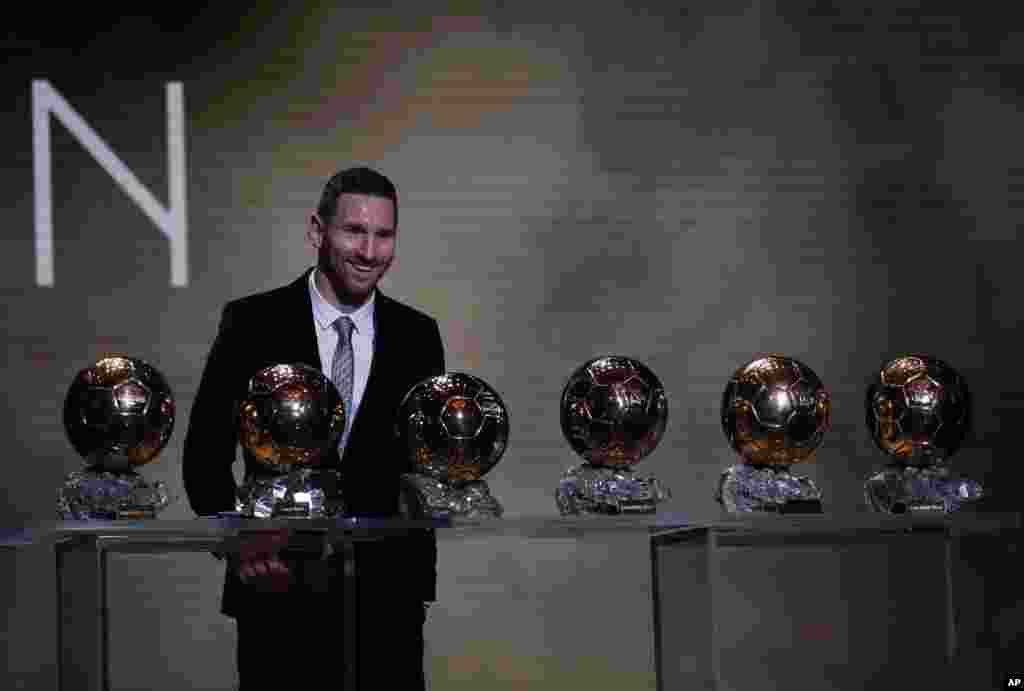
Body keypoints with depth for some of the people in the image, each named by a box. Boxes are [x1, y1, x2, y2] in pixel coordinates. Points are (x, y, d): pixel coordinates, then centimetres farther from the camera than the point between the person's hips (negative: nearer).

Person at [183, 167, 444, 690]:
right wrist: (237, 546, -12)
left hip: (385, 594, 2)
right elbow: (205, 452, 1)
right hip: (277, 589, -2)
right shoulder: (252, 323, -1)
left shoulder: (417, 336, 5)